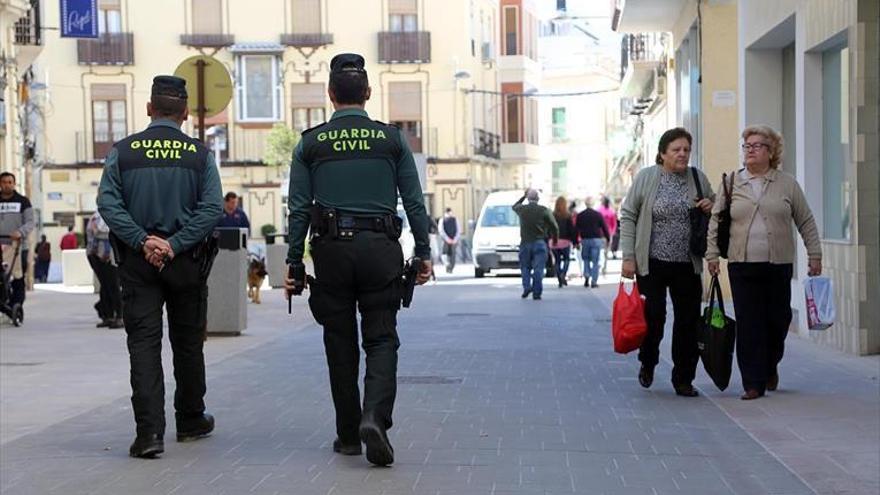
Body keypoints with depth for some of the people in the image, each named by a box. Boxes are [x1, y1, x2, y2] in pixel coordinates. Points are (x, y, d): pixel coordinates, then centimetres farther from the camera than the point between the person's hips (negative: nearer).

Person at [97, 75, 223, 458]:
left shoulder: (123, 151, 0)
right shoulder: (200, 155, -2)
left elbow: (108, 203, -10)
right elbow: (212, 208, -12)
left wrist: (142, 240, -12)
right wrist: (175, 244, -13)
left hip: (137, 261, 0)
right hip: (187, 262, 0)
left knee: (143, 343, -1)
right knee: (187, 343, 14)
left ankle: (149, 431, -12)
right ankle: (190, 421, 28)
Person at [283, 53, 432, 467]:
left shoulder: (310, 143, 4)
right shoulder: (392, 139, 4)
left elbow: (299, 210, 2)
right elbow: (414, 203, 3)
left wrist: (294, 263, 7)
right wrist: (423, 253, 9)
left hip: (331, 250, 1)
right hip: (380, 248, 0)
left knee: (340, 344, 10)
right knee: (381, 339, 5)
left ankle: (348, 436, 15)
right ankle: (375, 417, -17)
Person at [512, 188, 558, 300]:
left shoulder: (522, 209, 1)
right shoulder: (544, 210, -4)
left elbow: (514, 206, 27)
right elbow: (554, 227, -3)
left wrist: (523, 196, 32)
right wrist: (555, 239, 13)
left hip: (525, 243, 2)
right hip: (540, 243, -2)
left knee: (525, 267, 14)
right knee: (538, 268, -1)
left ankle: (526, 287, -5)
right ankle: (536, 293, -5)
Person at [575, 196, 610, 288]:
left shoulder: (580, 215, 2)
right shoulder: (598, 215, -5)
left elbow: (576, 229, 4)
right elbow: (604, 227, -3)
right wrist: (608, 239, 8)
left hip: (585, 240, 2)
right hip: (596, 239, -2)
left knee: (586, 259, 19)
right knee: (595, 261, 1)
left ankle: (586, 275, -3)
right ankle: (594, 281, -3)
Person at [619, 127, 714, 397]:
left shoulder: (698, 178, 7)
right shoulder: (646, 177, -3)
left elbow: (715, 207, 22)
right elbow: (627, 217, -1)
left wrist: (711, 207, -3)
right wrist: (628, 257, -7)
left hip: (687, 265, 3)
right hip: (652, 263, -3)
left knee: (688, 322, 3)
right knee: (653, 317, -4)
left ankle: (683, 379, 15)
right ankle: (647, 364, 25)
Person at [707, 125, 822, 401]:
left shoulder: (787, 184, 7)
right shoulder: (731, 183, 8)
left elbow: (806, 222, 11)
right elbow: (715, 221, 10)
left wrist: (815, 256, 7)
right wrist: (712, 255, 4)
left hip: (779, 265, 0)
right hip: (742, 265, 0)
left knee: (778, 320, 6)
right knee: (748, 325, -4)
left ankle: (770, 367, 33)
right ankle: (753, 383, 1)